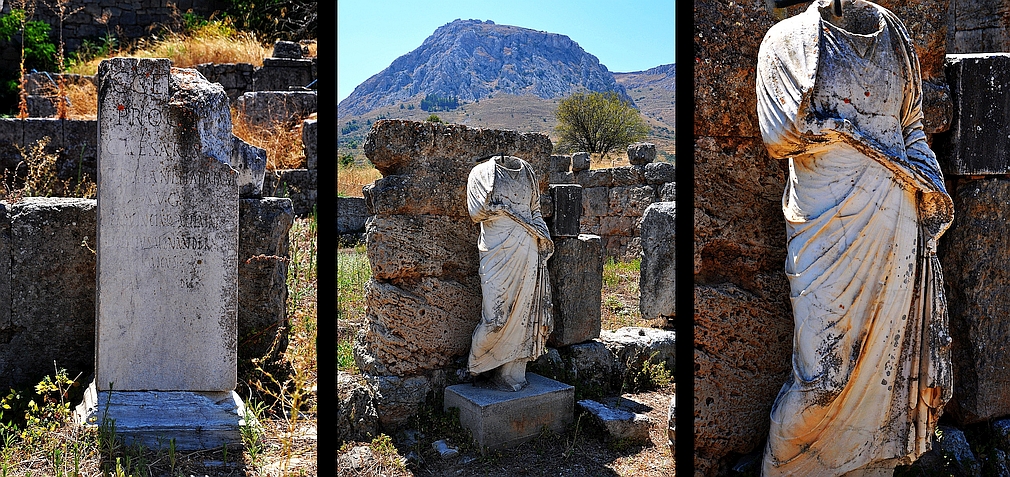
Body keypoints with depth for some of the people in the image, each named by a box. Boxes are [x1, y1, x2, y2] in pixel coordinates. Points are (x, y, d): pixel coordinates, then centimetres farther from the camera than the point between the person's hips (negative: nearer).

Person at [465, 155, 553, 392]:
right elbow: (475, 213, -3)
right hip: (498, 250, -3)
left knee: (523, 310, 4)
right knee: (497, 314, -5)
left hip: (528, 250, 4)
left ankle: (512, 374, 13)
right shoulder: (482, 173, 4)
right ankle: (476, 362, 17)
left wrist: (543, 239, 9)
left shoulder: (526, 171, 15)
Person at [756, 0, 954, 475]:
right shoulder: (788, 40, 0)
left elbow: (911, 126, 18)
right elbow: (776, 138, -8)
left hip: (895, 218, 5)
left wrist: (930, 197, 8)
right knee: (825, 368, -4)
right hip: (829, 222, -4)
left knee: (886, 348, 8)